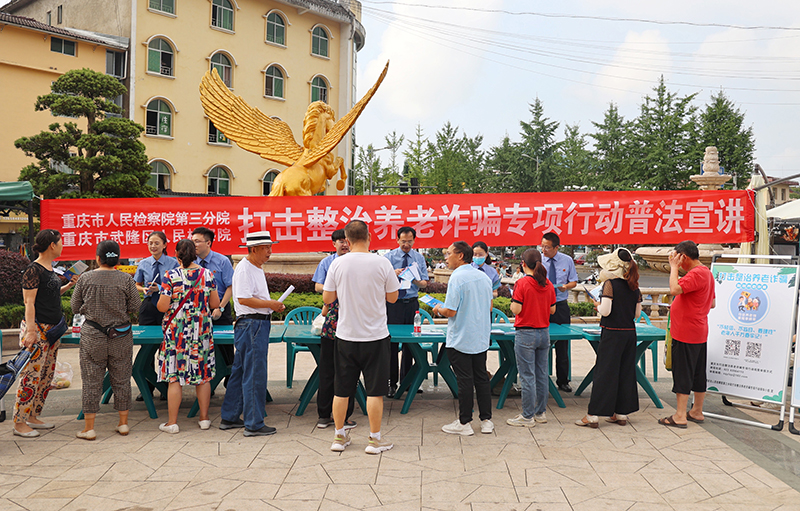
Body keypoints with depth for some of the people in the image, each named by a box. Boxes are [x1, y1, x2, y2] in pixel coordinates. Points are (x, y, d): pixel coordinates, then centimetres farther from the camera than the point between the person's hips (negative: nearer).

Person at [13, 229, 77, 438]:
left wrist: (69, 285, 15)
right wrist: (30, 330, -21)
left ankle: (32, 417, 22)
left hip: (52, 330, 9)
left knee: (46, 375, 13)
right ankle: (19, 423, 2)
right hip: (37, 329, -9)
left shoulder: (49, 268, 13)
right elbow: (29, 302, -16)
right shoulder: (33, 270, -13)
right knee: (31, 375, -6)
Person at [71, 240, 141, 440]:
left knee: (91, 380, 7)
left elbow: (75, 307, 3)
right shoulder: (125, 279, -8)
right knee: (121, 379, 11)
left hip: (92, 336, 0)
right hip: (121, 336, 0)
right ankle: (123, 423, 20)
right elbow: (135, 307, -2)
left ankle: (89, 427, 12)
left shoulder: (85, 279, -5)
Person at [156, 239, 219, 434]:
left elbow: (162, 307, -10)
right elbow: (215, 304, 3)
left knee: (174, 375, 4)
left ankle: (172, 422, 9)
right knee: (203, 374, 11)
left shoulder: (170, 276, -9)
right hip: (202, 330, 3)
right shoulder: (207, 274, -1)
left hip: (177, 331, -2)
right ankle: (204, 418, 18)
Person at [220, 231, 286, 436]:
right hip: (251, 324, -11)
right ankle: (254, 424, 2)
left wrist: (273, 305, 10)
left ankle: (229, 417, 26)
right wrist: (270, 304, -17)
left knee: (240, 371, 16)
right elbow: (243, 299, -22)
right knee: (254, 375, -5)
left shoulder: (257, 269, 18)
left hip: (259, 323, 11)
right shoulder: (244, 269, -13)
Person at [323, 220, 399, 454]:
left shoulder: (338, 264, -6)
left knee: (341, 389, 13)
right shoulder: (382, 263, -9)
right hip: (375, 337, -2)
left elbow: (327, 298, 1)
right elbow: (393, 297, 1)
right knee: (375, 390, 7)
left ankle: (339, 436, 24)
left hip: (346, 336, 2)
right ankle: (375, 439, 14)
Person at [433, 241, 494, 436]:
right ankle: (486, 420, 19)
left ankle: (464, 423, 10)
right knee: (481, 378, 13)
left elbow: (450, 311, -20)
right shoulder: (484, 277, 5)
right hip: (481, 339, 7)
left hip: (461, 340, -7)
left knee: (465, 381, 0)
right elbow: (489, 307, 14)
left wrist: (438, 309, 0)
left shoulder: (457, 278, -17)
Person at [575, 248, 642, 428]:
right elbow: (637, 313, 10)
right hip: (630, 332, 6)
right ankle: (622, 413, 19)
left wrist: (598, 305, 0)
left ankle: (593, 415, 3)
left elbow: (605, 311, -19)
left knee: (604, 372, -2)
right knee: (626, 371, 13)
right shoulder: (634, 287, 6)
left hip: (612, 333, -6)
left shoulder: (610, 284, -13)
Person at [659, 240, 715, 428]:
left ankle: (680, 416, -1)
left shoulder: (696, 274, -18)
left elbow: (674, 289, -31)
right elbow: (712, 303, 21)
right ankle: (697, 412, 25)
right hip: (699, 333, 10)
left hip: (686, 333, -10)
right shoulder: (707, 273, 15)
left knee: (682, 374, -5)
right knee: (698, 373, 15)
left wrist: (674, 267, -18)